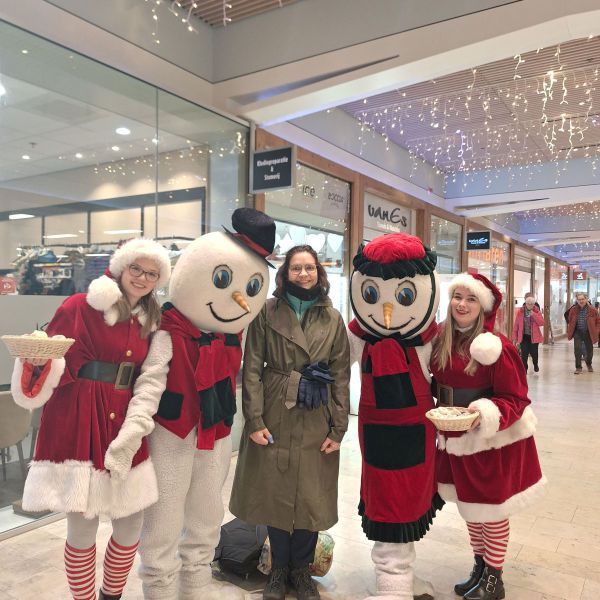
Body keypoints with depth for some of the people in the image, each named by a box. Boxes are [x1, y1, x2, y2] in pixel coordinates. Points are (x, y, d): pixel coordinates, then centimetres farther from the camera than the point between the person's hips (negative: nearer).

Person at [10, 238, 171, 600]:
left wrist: (140, 423, 4)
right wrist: (41, 362, -26)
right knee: (83, 528, 1)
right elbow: (60, 367, -5)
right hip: (80, 425, -5)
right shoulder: (81, 307, -4)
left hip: (125, 424, 5)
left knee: (132, 525, 9)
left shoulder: (150, 320, 12)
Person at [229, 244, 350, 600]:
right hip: (275, 417, -1)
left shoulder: (333, 318, 4)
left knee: (312, 497, 9)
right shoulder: (267, 312, -2)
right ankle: (279, 568, 31)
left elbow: (341, 376, 3)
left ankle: (301, 569, 31)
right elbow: (252, 369, -4)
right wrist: (255, 420, -11)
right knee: (275, 494, 9)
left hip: (316, 421, 2)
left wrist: (338, 428, -2)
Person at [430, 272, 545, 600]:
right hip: (457, 440, 6)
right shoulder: (440, 340, -3)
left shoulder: (496, 347, -21)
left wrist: (486, 414, -32)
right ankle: (479, 567, 40)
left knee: (491, 508, 11)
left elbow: (515, 399, -18)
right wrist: (439, 409, -5)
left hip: (494, 441, -6)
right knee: (468, 505, 19)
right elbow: (437, 385, 10)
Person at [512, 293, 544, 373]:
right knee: (524, 354, -2)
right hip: (524, 336, 0)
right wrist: (515, 337, 1)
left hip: (534, 336, 0)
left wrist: (534, 315, -22)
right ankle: (524, 369, 11)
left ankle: (535, 364, 41)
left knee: (534, 353, 9)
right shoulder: (520, 311, -3)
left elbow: (542, 323, -12)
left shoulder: (537, 311, -2)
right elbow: (516, 325, 1)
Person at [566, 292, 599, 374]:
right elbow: (569, 320, 11)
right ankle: (578, 367, -4)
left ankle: (588, 364, 42)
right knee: (577, 349, -16)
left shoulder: (592, 310, -9)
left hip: (588, 333, 0)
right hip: (578, 332, 0)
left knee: (590, 351, 11)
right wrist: (569, 331, 6)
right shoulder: (573, 310, -5)